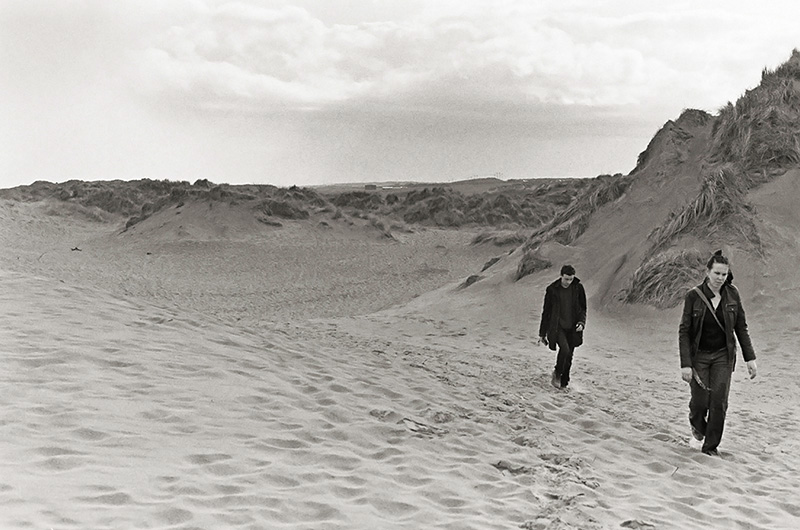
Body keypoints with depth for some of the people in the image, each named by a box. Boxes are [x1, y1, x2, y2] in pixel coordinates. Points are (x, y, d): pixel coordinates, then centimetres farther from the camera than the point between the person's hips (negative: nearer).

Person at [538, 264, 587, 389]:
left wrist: (582, 322, -11)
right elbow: (546, 312, 1)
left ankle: (564, 381, 20)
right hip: (557, 327, -3)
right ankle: (557, 374, 0)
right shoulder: (552, 289, -6)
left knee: (569, 355, 4)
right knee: (564, 349, -23)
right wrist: (542, 333, 3)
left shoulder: (578, 288, -1)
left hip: (572, 328, 3)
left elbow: (583, 308, 10)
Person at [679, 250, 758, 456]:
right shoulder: (694, 296, -11)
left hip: (723, 356, 2)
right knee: (700, 402, -2)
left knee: (719, 401, -7)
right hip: (699, 356, -2)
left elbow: (741, 328, 5)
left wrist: (750, 358, 1)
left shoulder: (732, 294, -3)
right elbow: (684, 331, -10)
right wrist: (685, 364, -16)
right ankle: (697, 423, 34)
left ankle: (711, 446, 9)